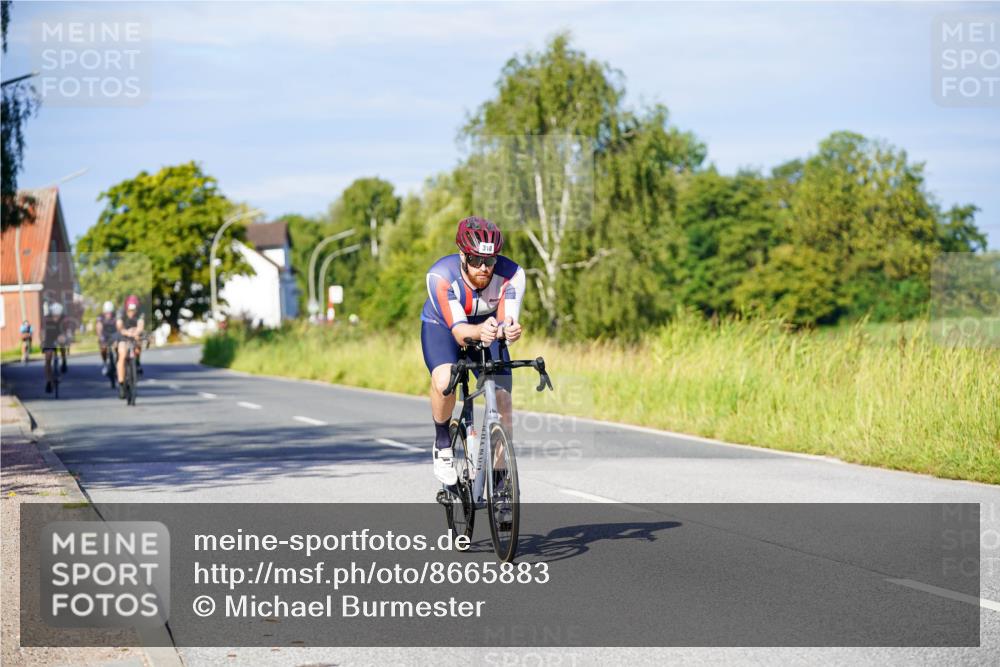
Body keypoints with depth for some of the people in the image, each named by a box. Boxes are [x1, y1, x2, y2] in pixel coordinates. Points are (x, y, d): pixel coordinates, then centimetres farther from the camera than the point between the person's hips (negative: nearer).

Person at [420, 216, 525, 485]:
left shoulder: (511, 274, -29)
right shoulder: (440, 276, -35)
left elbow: (508, 320, -35)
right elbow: (459, 331, -40)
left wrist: (509, 329, -60)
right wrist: (479, 331, -62)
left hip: (488, 326, 2)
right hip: (442, 326, -2)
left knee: (503, 404, -11)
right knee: (444, 382, -33)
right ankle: (442, 446, -6)